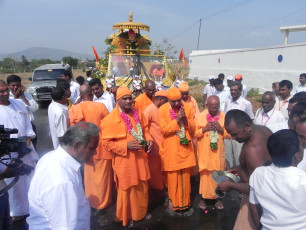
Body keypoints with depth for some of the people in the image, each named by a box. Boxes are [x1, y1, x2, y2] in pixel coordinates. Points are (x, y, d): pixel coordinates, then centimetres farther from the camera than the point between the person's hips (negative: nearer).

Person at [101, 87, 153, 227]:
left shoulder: (138, 115, 2)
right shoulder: (110, 120, -16)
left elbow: (145, 129, 14)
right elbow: (107, 143, -15)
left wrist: (148, 140, -6)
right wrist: (126, 145, -25)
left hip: (140, 159, 5)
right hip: (125, 162, -5)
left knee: (142, 188, 20)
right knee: (126, 191, 12)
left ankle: (141, 212, 44)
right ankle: (126, 217, 36)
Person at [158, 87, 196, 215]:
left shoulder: (187, 108, -1)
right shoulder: (162, 110, -9)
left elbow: (192, 129, 1)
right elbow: (164, 130, -14)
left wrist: (185, 120, -18)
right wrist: (177, 120, -23)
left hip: (185, 148, 2)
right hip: (171, 150, -2)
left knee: (186, 177, 12)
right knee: (172, 178, 7)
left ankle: (185, 203, 29)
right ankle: (173, 202, 27)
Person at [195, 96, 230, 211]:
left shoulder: (223, 116, -1)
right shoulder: (200, 116, -5)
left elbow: (229, 134, 3)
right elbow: (194, 133, -4)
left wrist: (221, 129, -16)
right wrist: (204, 129, -19)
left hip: (218, 152, 2)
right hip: (204, 152, -1)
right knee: (205, 174, 7)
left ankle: (217, 197, 29)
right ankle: (204, 197, 24)